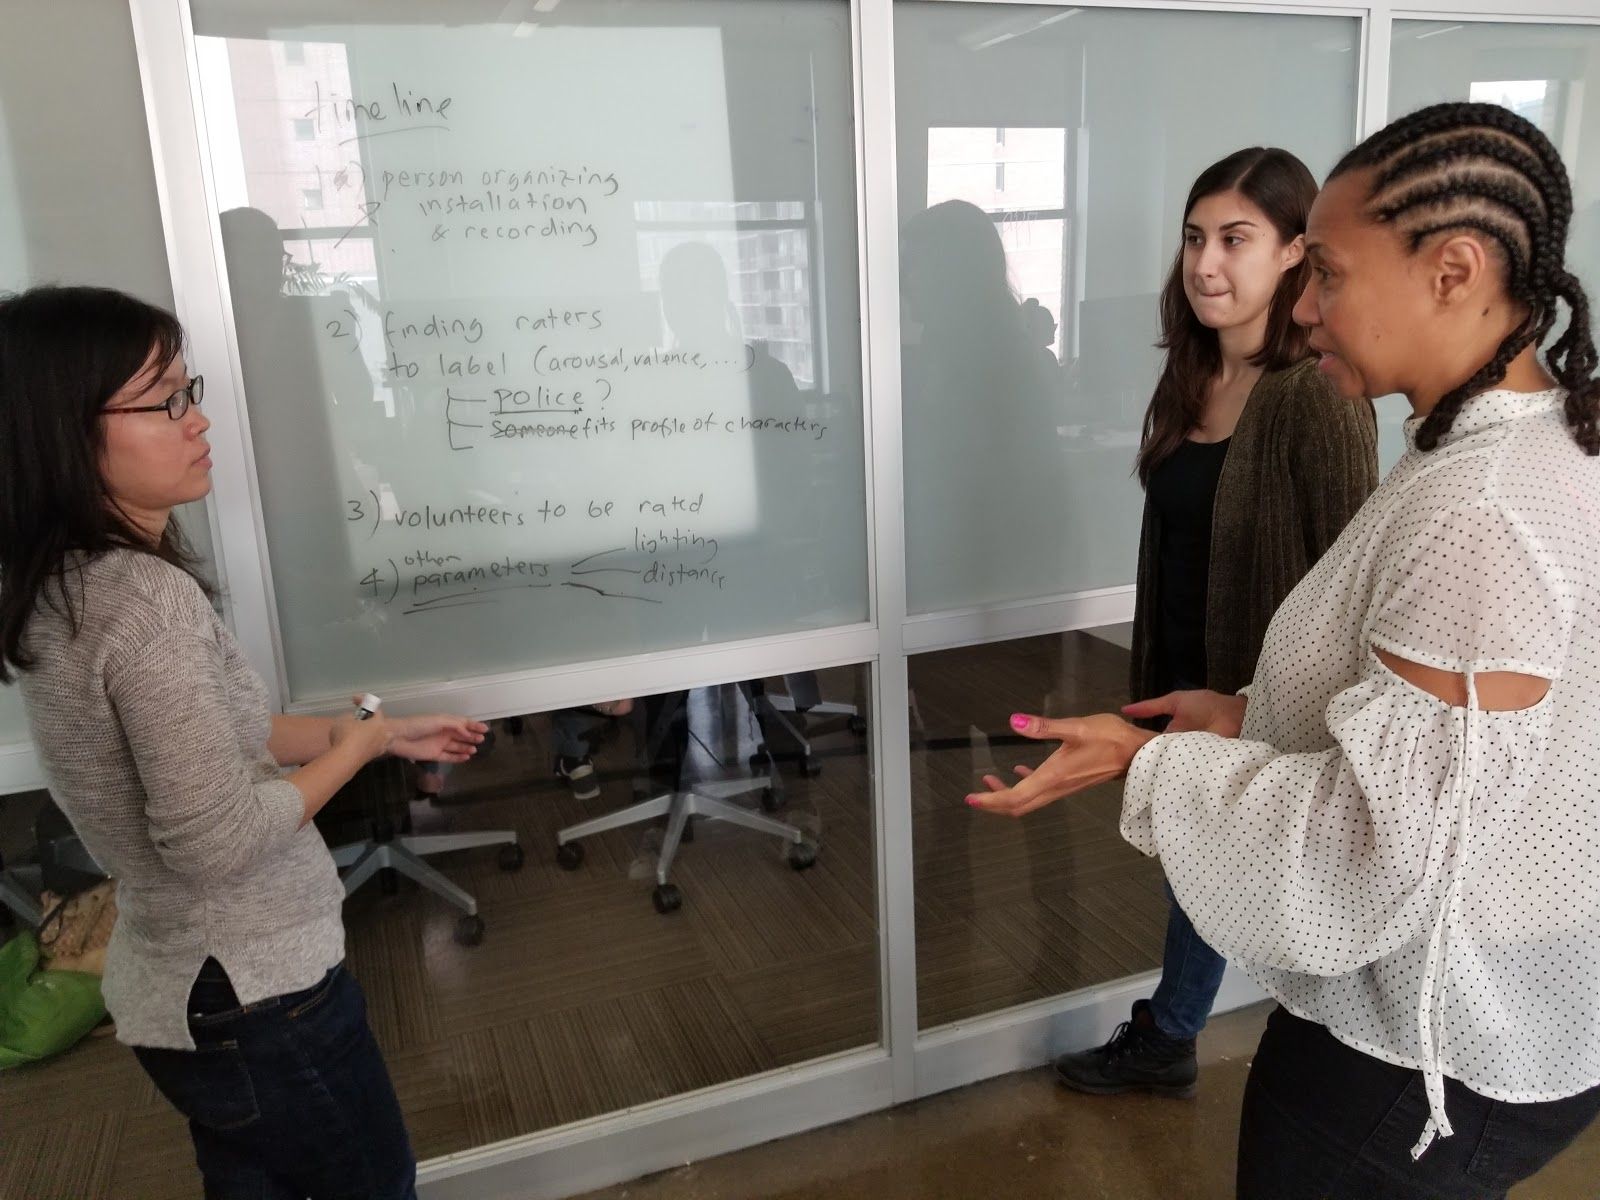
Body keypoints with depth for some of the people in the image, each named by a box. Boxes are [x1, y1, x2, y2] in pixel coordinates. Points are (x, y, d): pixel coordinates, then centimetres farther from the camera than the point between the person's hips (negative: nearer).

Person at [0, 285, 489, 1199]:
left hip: (172, 987, 8)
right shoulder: (147, 600, -28)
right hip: (255, 995, -8)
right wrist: (356, 746, -12)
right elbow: (215, 840, -27)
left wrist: (381, 731, 8)